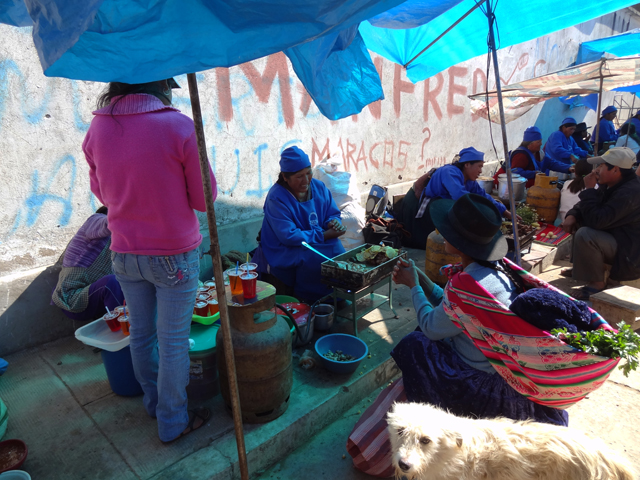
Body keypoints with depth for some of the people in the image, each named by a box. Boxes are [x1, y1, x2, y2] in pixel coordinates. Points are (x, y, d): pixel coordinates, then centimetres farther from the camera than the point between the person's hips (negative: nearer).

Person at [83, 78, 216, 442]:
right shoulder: (179, 126, -17)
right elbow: (203, 199, -10)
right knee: (173, 341, 9)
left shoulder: (97, 129, -2)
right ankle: (173, 422, 27)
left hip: (124, 254, 5)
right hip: (174, 254, -5)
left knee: (141, 334, 21)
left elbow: (102, 193, 11)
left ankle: (154, 402, 43)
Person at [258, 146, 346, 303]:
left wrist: (333, 222, -15)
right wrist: (323, 235, -24)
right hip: (284, 251, -5)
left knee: (336, 248, -23)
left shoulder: (318, 187, 2)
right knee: (312, 256, -33)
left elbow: (333, 213, 11)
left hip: (318, 243, 6)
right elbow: (289, 237, -23)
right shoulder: (276, 198, -17)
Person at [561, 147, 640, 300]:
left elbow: (596, 220, -34)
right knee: (577, 223, 13)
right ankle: (580, 268, 16)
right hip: (615, 237, 10)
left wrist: (589, 189, -25)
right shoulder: (610, 185, 4)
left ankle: (597, 283, -14)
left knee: (584, 234, -32)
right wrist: (572, 216, -10)